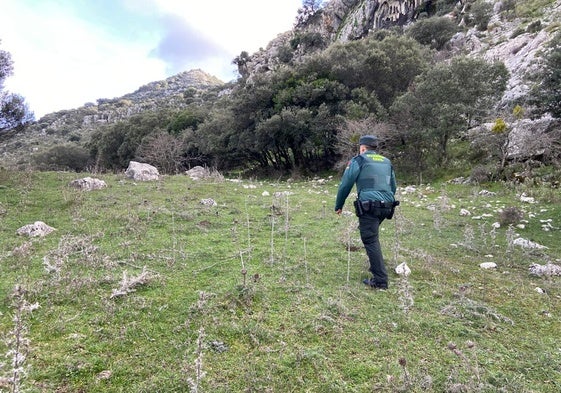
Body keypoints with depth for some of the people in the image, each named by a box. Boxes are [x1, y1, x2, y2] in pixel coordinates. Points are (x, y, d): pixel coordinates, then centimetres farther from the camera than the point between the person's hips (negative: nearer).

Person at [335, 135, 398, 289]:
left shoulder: (358, 160, 1)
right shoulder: (387, 162, 20)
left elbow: (345, 185, -1)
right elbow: (393, 187, 26)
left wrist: (338, 206, 10)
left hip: (368, 206, -7)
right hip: (387, 206, 7)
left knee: (371, 241, -4)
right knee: (371, 236, 25)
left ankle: (380, 281, -5)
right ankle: (376, 267, 31)